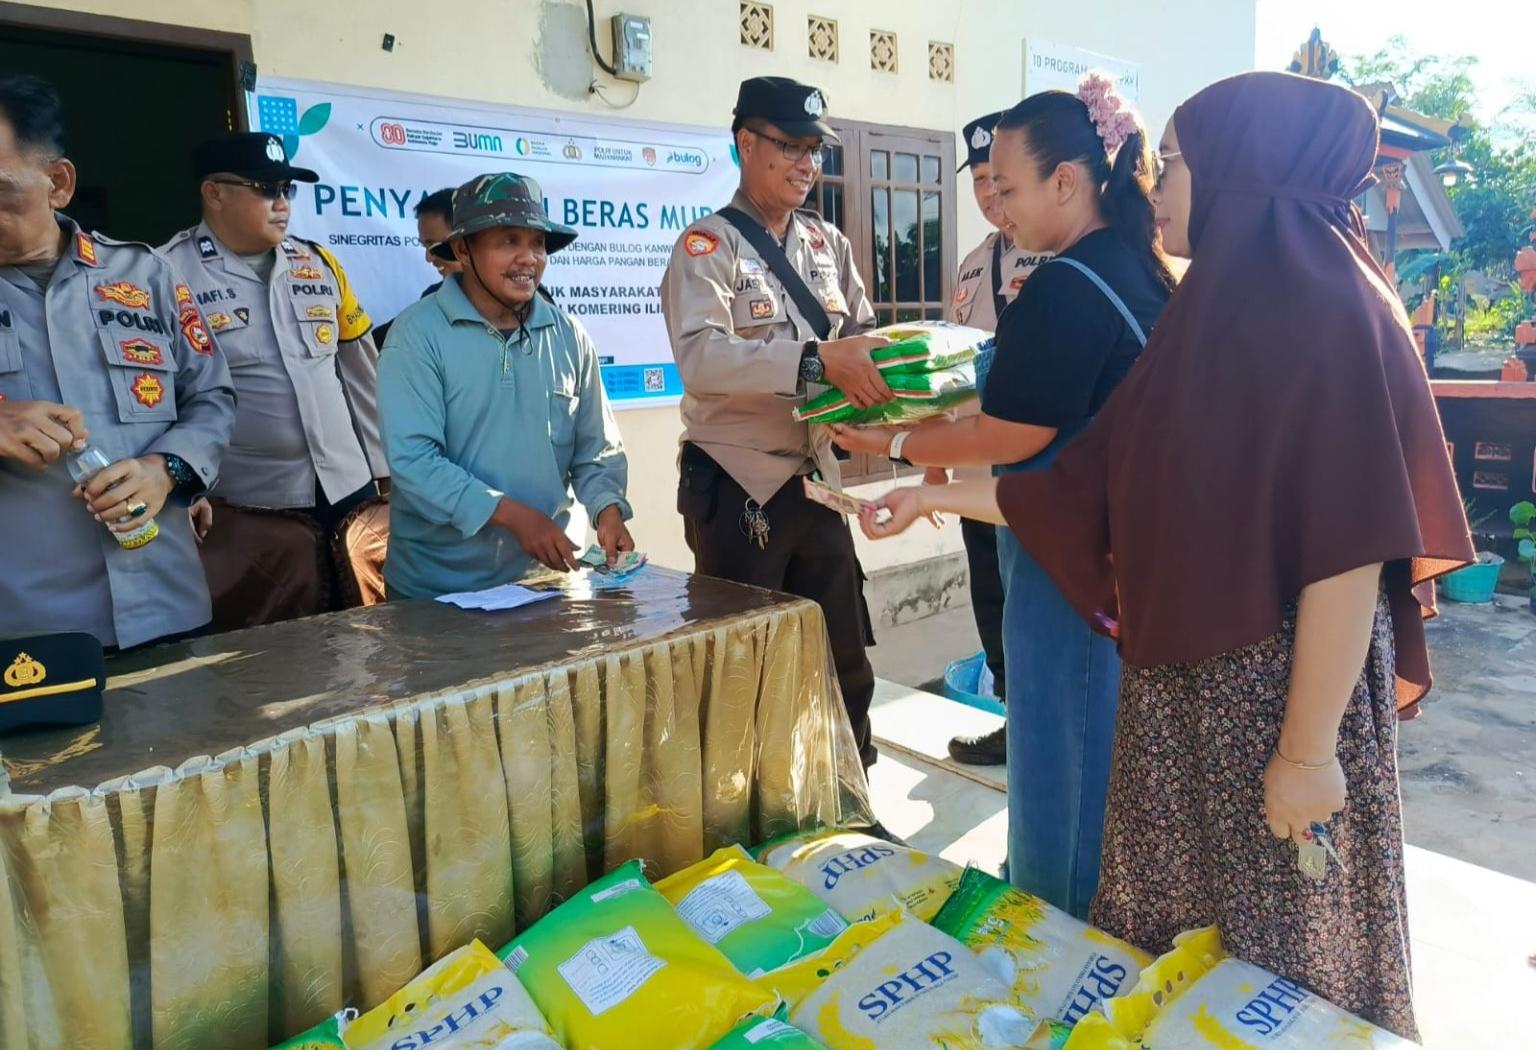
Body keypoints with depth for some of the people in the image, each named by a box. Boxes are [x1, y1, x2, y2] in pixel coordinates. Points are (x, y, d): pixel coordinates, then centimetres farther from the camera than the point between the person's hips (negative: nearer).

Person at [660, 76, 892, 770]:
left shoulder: (829, 244, 13)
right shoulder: (707, 246, -7)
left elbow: (862, 335, 11)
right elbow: (700, 356, -24)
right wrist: (818, 359, -34)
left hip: (815, 478, 6)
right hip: (737, 489, -5)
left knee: (845, 666, 13)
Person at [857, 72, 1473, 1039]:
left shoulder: (1326, 311, -15)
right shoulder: (1209, 315, 11)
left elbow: (1350, 550, -20)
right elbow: (1088, 487, 12)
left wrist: (1308, 749, -20)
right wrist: (939, 497, 14)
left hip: (1282, 690, -8)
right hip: (1179, 687, 8)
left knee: (1287, 960, 9)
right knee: (1177, 951, 19)